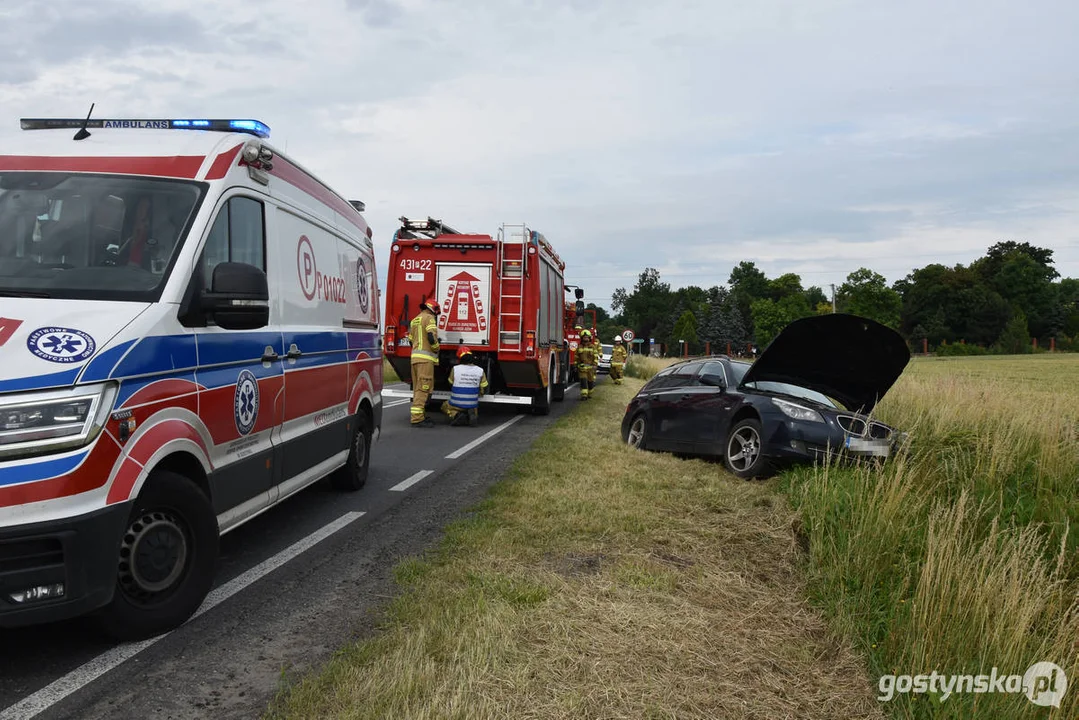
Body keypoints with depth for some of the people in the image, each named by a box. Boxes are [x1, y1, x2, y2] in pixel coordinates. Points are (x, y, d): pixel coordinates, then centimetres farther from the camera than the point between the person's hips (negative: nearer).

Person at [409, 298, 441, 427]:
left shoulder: (414, 320, 22)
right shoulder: (429, 318, -6)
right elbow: (432, 336, -18)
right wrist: (436, 349, -3)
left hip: (415, 357, 9)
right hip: (425, 358, -9)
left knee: (418, 388, 14)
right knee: (423, 388, -10)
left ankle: (421, 415, 20)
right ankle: (417, 418, -13)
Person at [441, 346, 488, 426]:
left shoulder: (455, 369, -9)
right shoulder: (480, 371, -6)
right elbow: (483, 390, 1)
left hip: (456, 404, -1)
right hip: (472, 405, 1)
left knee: (445, 406, 31)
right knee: (474, 408, 36)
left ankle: (455, 415, -2)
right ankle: (472, 414, -2)